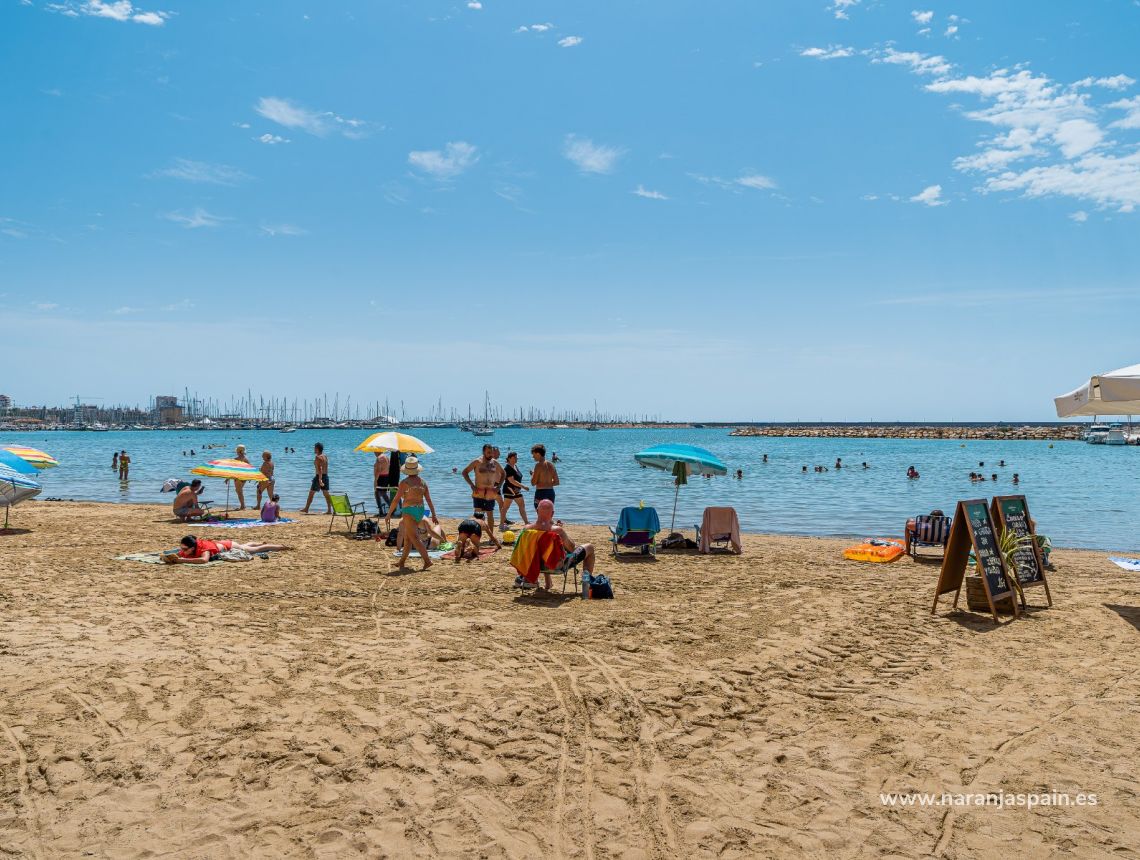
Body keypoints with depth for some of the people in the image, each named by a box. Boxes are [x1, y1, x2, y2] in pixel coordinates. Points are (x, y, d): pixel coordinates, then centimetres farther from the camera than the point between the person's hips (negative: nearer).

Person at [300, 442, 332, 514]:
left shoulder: (317, 457, -14)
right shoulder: (325, 457, 11)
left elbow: (319, 468, -24)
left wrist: (320, 479, -30)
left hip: (319, 476, -8)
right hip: (325, 476, 8)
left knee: (311, 493, 4)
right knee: (326, 493, 7)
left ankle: (306, 509, 12)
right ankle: (330, 510, 3)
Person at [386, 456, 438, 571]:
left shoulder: (404, 483, -11)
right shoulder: (423, 482, 3)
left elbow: (396, 500, -10)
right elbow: (429, 500, 3)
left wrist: (388, 514, -3)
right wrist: (433, 514, 8)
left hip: (409, 511, -6)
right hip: (420, 511, 6)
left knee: (414, 538, -4)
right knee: (407, 537, 17)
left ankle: (427, 560, -14)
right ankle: (402, 561, 25)